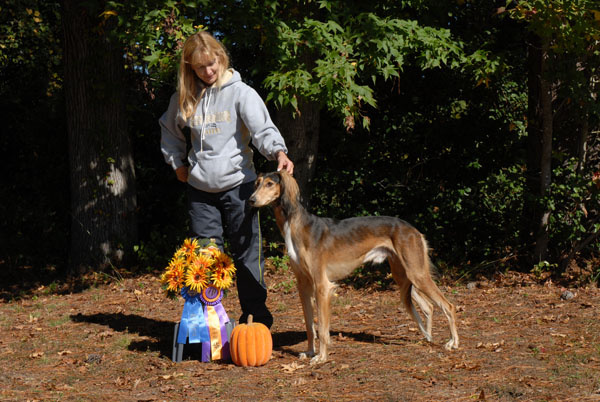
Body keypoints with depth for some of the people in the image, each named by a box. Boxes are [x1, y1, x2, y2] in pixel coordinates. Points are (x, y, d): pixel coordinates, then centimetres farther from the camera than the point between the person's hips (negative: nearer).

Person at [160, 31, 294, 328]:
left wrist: (278, 152, -36)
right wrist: (177, 163, 17)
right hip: (200, 189, 4)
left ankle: (256, 319, 11)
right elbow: (169, 130, 25)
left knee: (247, 253, 1)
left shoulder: (240, 92, -6)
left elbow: (263, 128, -18)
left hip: (237, 184, -4)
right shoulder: (184, 98, 6)